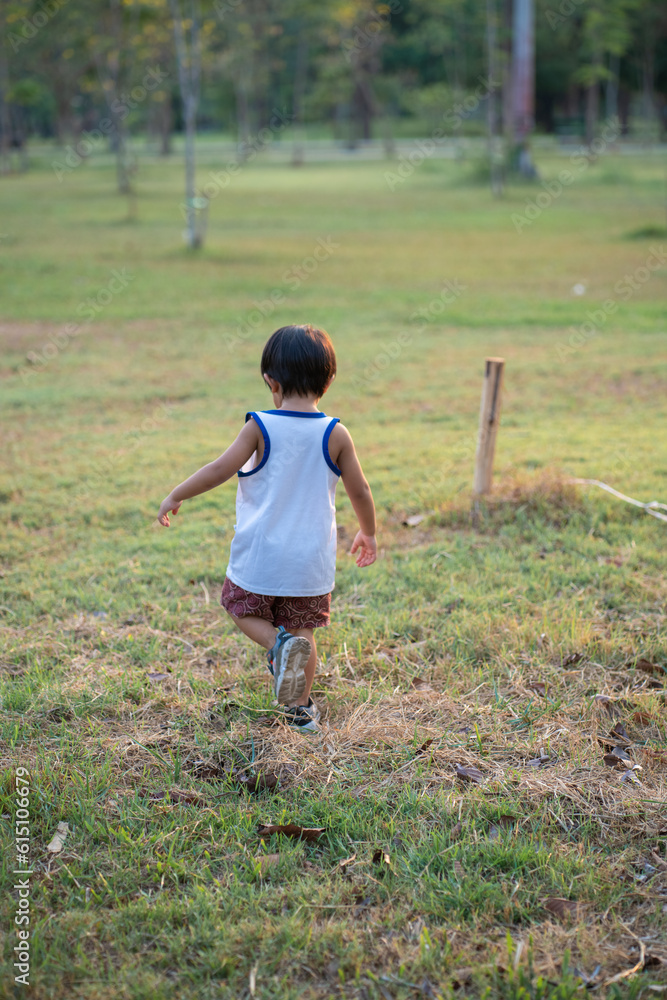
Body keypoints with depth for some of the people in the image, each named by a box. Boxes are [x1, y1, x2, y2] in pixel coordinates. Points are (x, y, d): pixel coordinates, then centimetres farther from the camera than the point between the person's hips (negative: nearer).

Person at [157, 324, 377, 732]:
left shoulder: (260, 427, -10)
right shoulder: (336, 434, -5)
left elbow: (221, 469, -14)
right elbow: (360, 491, 1)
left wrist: (175, 496, 0)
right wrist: (368, 533, 18)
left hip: (260, 556, -2)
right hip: (311, 560, 2)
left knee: (244, 610, 20)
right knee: (302, 626, 17)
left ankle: (280, 643, -9)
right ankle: (301, 709, 20)